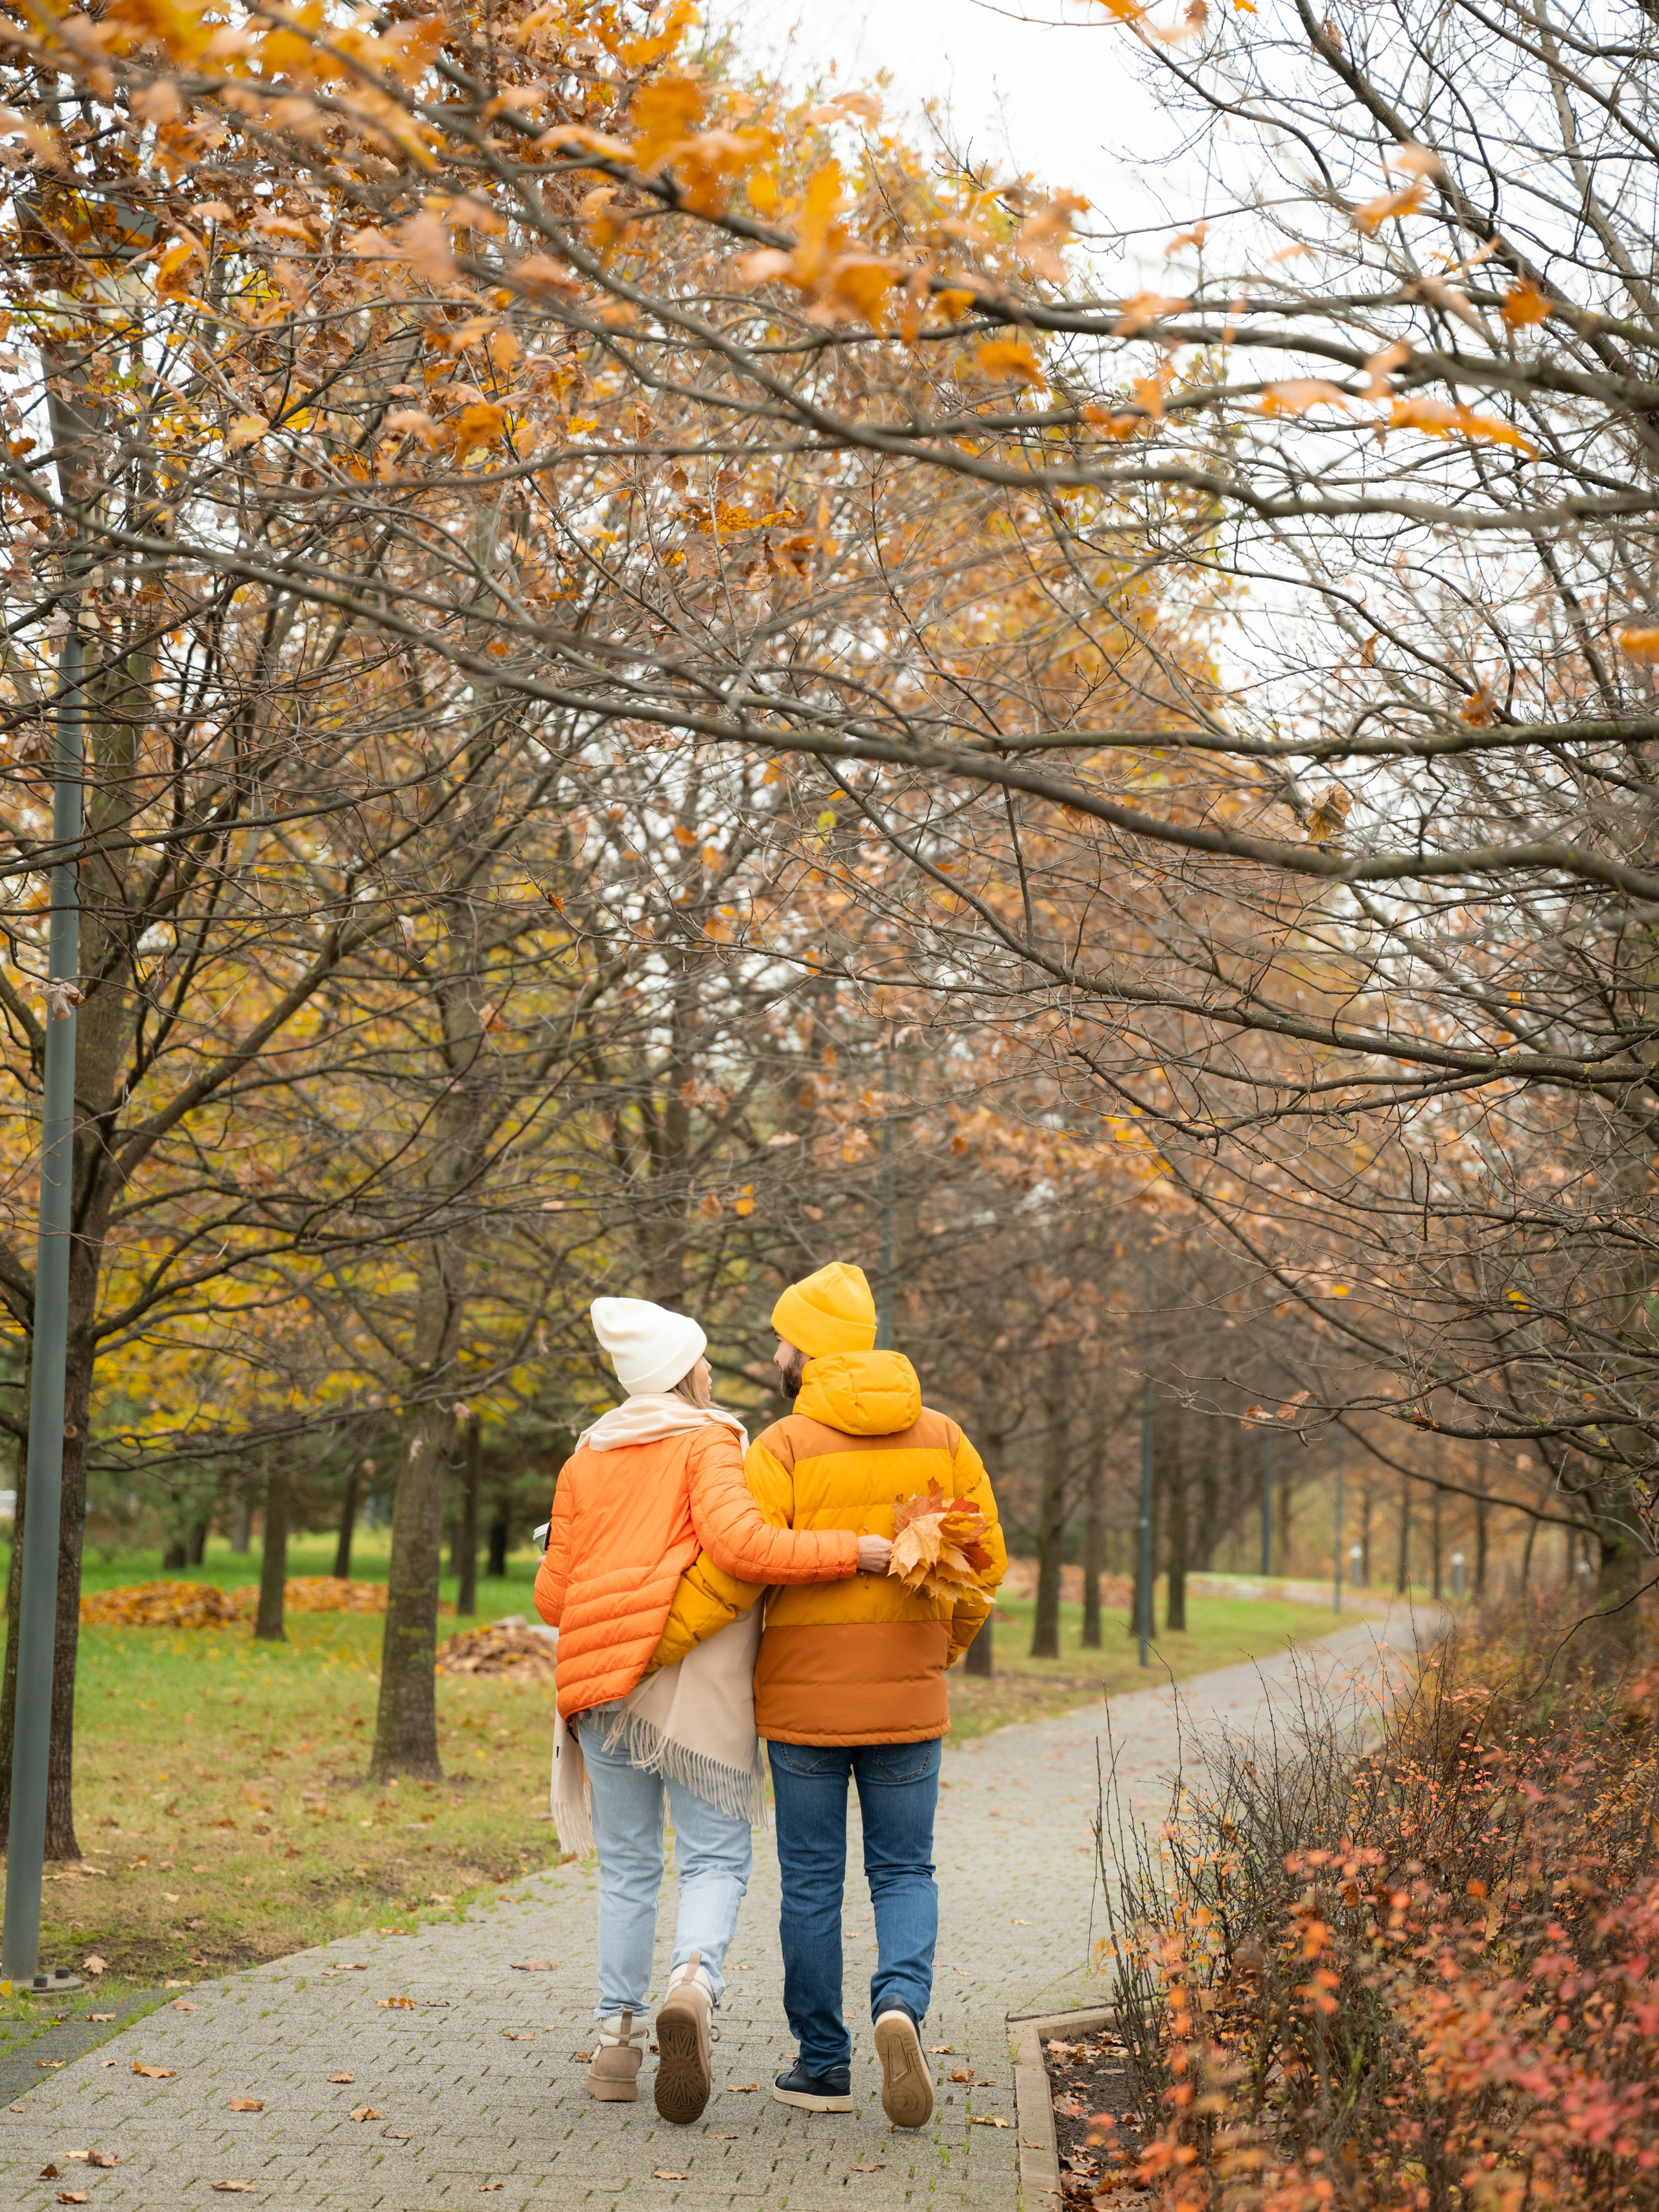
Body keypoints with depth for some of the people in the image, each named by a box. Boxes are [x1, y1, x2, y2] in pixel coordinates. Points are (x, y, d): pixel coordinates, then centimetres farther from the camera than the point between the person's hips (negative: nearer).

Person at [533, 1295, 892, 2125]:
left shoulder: (586, 1461, 12)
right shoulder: (707, 1445, -2)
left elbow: (553, 1595, 12)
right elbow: (738, 1545, -20)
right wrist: (854, 1551, -17)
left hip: (604, 1679, 4)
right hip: (697, 1687, -4)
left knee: (627, 1866, 13)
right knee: (716, 1858, 3)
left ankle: (617, 2038, 9)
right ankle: (693, 1981, -24)